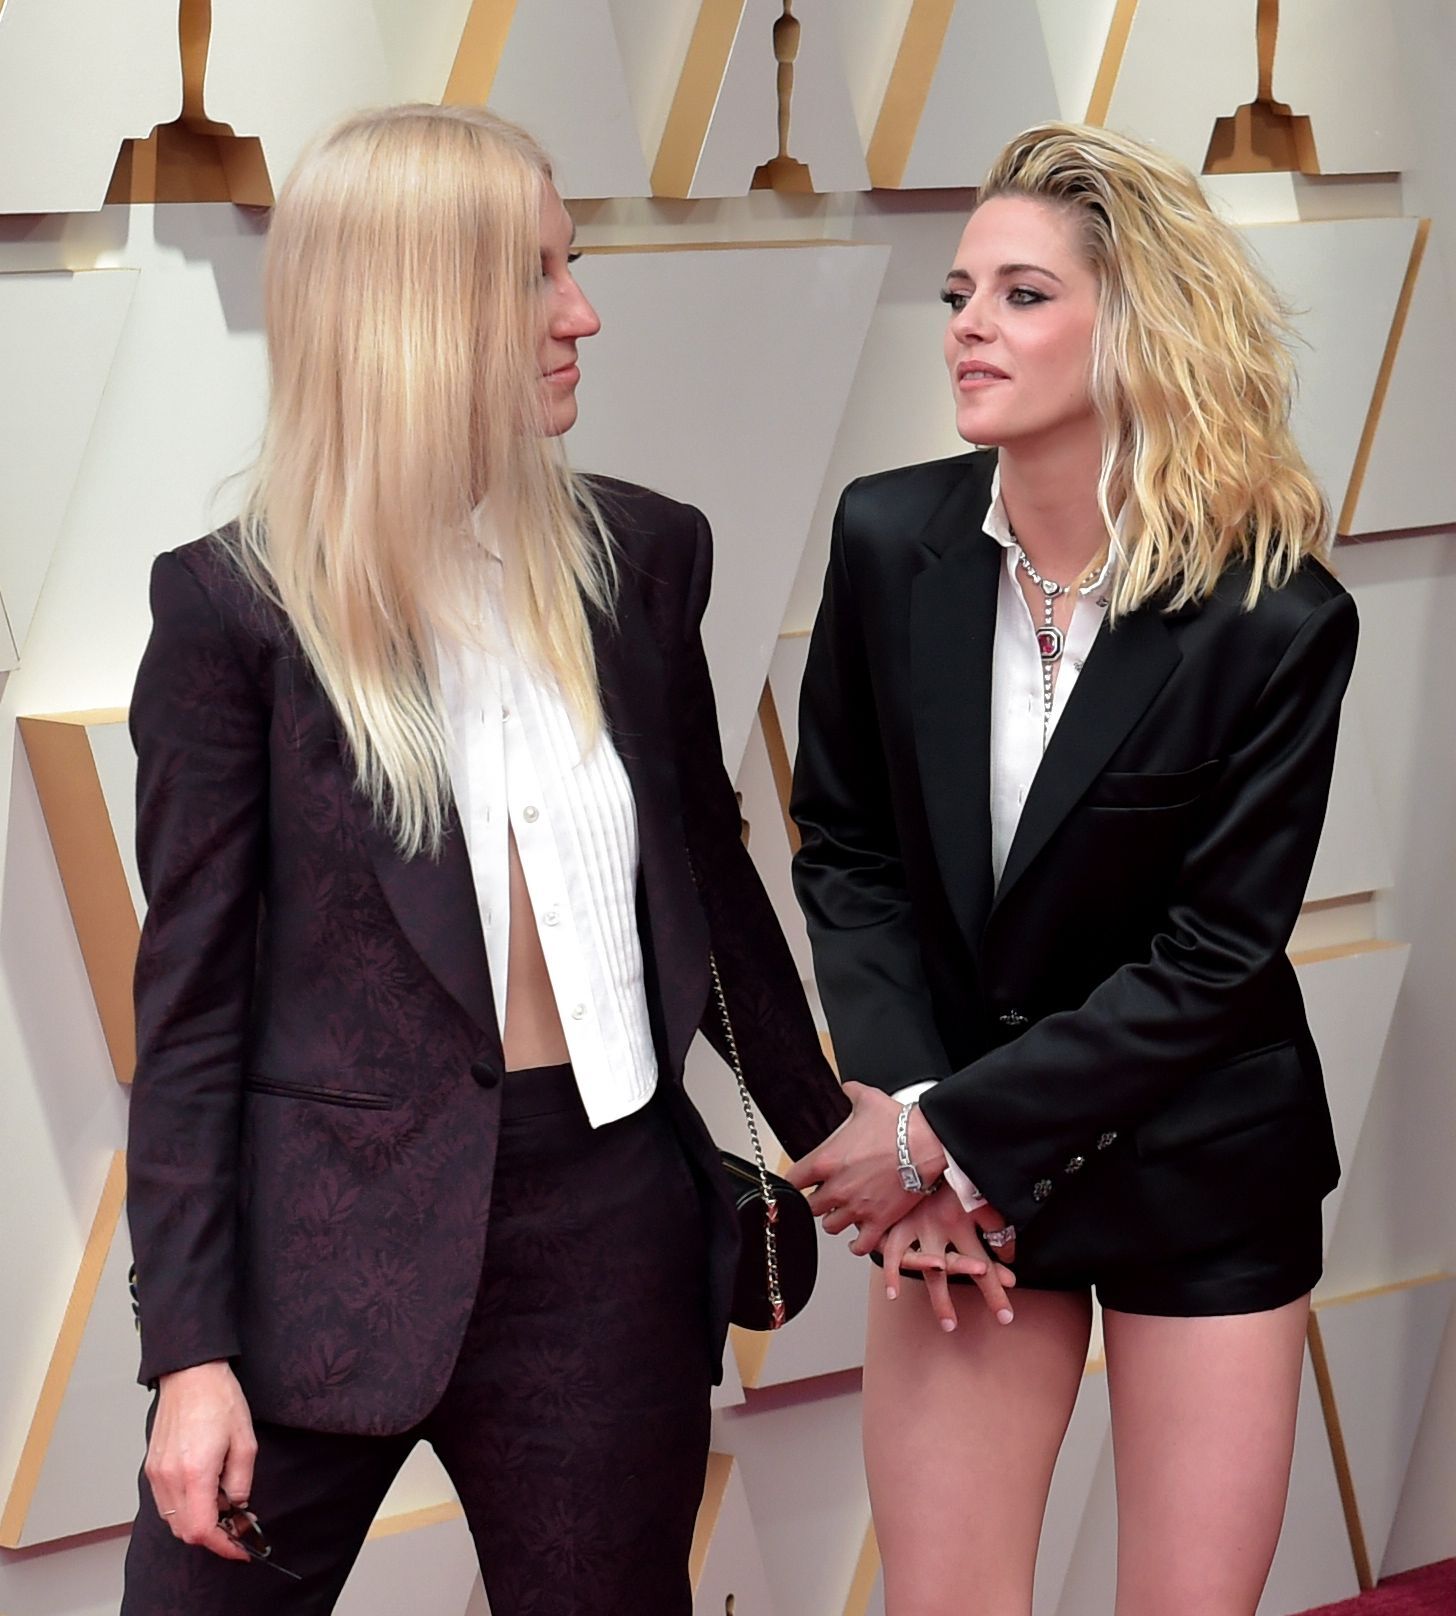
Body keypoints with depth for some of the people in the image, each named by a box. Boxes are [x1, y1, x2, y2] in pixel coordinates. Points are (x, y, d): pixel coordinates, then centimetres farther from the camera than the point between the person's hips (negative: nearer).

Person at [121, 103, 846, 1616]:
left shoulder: (639, 556, 3)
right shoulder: (235, 608, -6)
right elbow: (192, 995, -4)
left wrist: (832, 1140, 18)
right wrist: (191, 1348, -8)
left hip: (606, 1229, 3)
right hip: (328, 1240, -3)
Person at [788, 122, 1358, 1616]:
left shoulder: (1278, 618, -18)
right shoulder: (892, 539, -8)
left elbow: (1211, 957, -14)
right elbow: (844, 841, 1)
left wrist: (943, 1135, -15)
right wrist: (898, 1100, -11)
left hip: (1196, 1171, -2)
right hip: (953, 1179, 3)